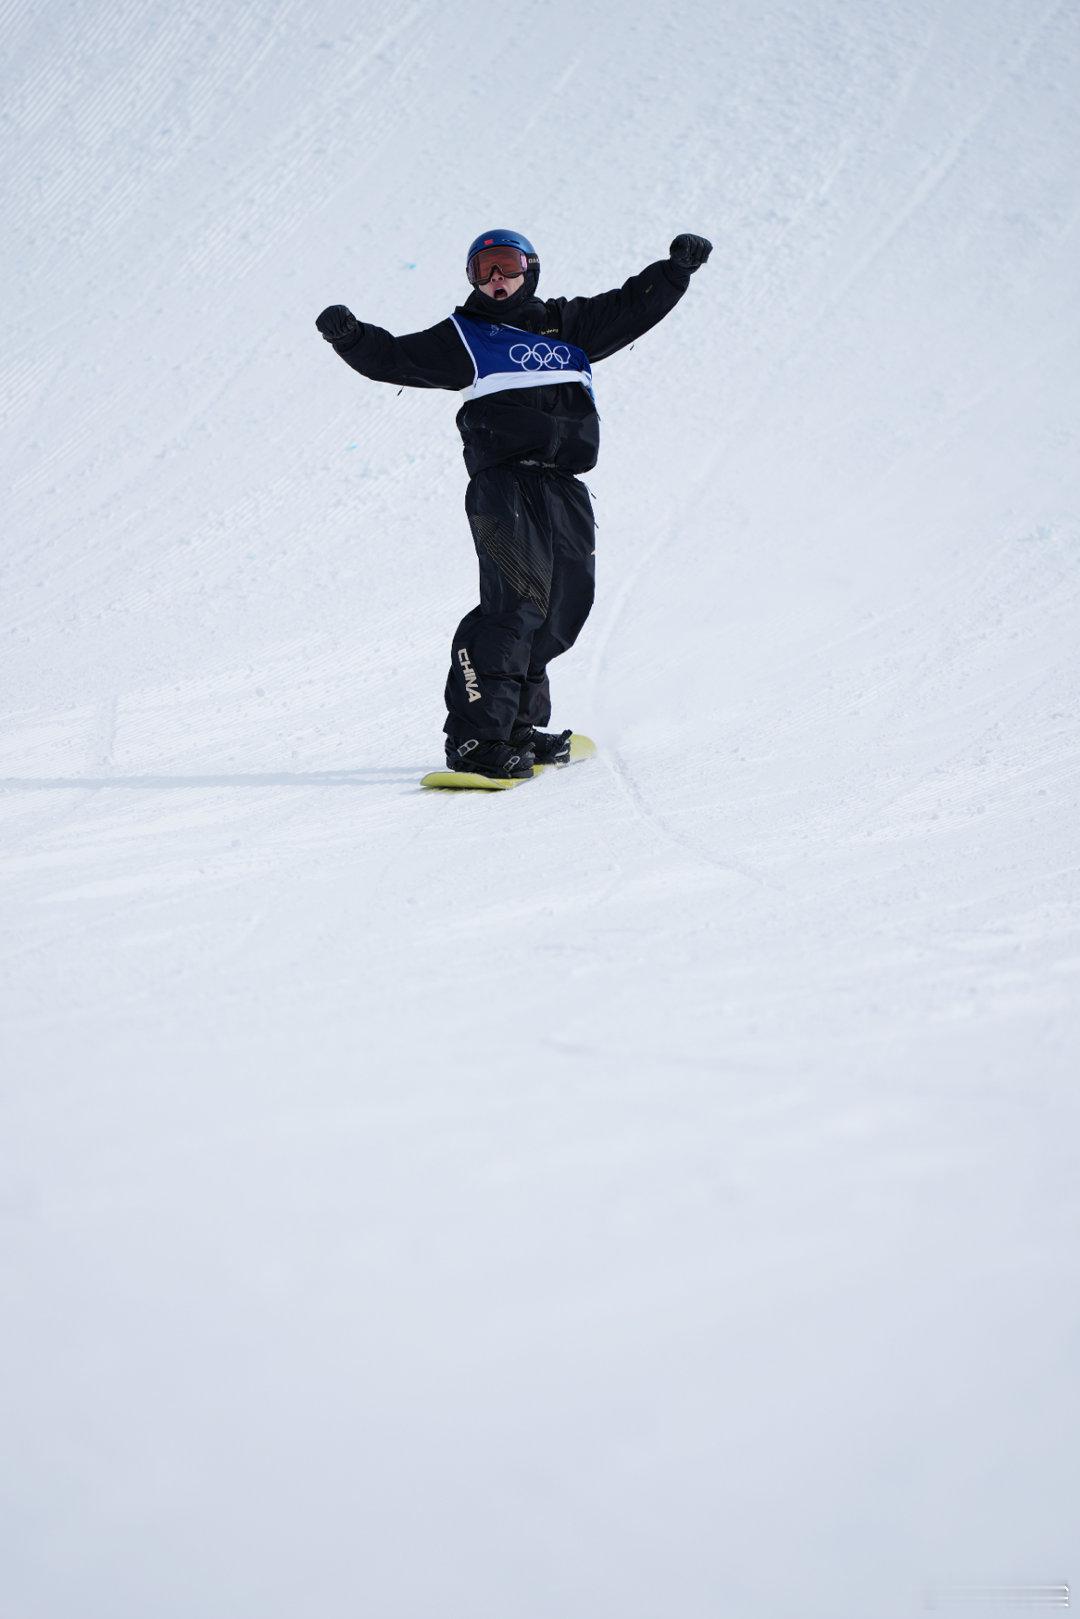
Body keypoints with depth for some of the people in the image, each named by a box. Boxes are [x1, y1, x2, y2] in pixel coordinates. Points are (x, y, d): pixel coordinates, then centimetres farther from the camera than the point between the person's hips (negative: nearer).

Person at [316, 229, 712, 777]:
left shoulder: (568, 324, 21)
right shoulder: (462, 337, 11)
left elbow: (633, 307, 26)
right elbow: (395, 360, 6)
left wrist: (677, 268, 17)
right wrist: (351, 337, -10)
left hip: (565, 489, 6)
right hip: (502, 482, -6)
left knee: (564, 609, 7)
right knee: (518, 599, -20)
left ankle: (519, 725, 22)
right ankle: (476, 738, -23)